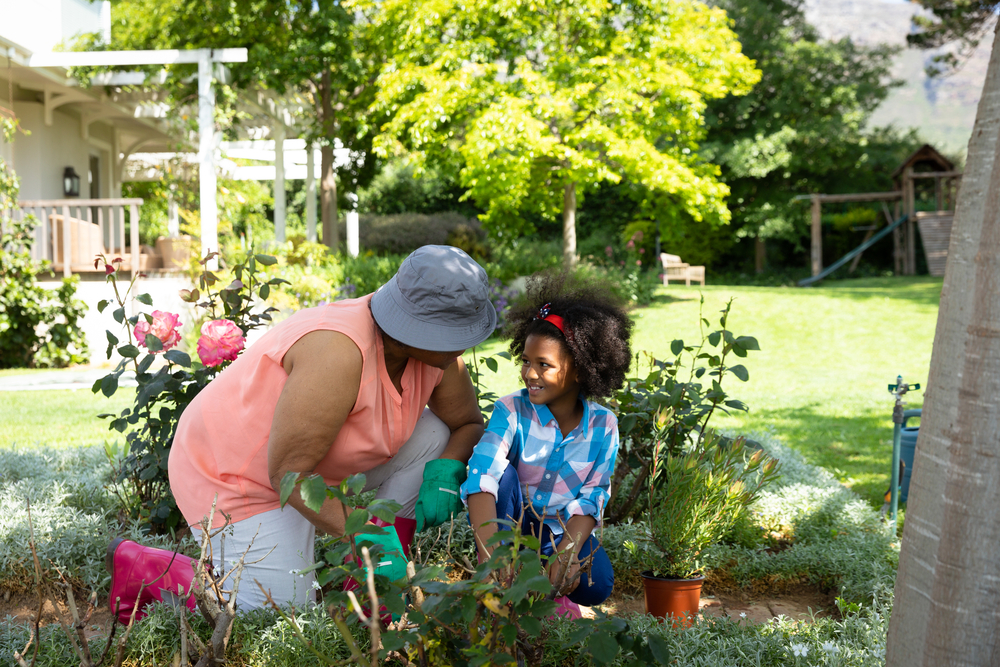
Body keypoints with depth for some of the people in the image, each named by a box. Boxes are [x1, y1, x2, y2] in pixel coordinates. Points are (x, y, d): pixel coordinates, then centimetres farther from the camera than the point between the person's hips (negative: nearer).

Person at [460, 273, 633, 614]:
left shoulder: (602, 425, -10)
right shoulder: (511, 411, -17)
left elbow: (592, 497, -12)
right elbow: (482, 477, -32)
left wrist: (567, 551, -32)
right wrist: (488, 551, -49)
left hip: (564, 531, 1)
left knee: (595, 586, -29)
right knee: (504, 472, -31)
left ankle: (548, 587, 5)